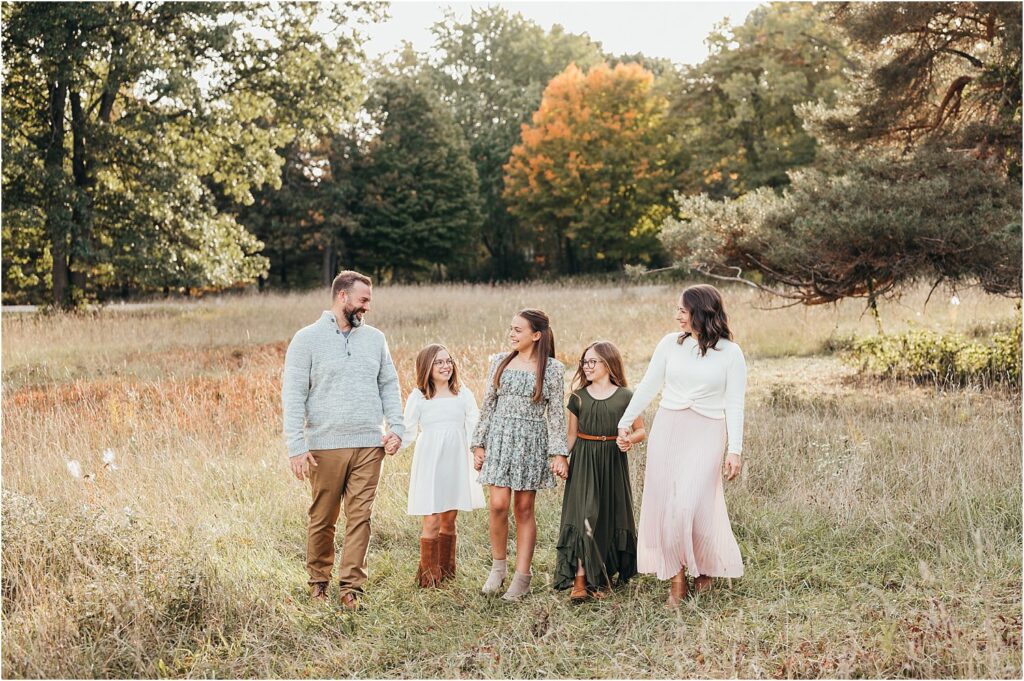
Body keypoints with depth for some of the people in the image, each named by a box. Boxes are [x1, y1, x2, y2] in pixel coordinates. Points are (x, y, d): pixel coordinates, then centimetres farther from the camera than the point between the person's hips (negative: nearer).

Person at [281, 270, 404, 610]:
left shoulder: (374, 338, 12)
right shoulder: (307, 339, -1)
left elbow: (389, 385, 16)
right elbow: (293, 395, -4)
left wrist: (395, 427, 2)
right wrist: (296, 447, -10)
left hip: (369, 445, 3)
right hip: (325, 445, -3)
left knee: (360, 516, 0)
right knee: (323, 518, 5)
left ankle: (352, 585, 6)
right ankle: (319, 580, 22)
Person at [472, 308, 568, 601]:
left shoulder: (553, 369, 0)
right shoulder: (500, 362, 7)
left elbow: (556, 413, 0)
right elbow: (488, 405, 10)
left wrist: (558, 452, -5)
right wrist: (479, 443, 7)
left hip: (532, 441, -2)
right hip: (500, 437, 2)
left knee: (524, 508, 3)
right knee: (498, 504, -8)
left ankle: (522, 576, 11)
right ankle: (498, 566, 13)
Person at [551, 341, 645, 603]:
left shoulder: (625, 397, -1)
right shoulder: (578, 397, 6)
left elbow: (641, 430, 6)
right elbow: (572, 434, 10)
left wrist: (630, 440, -16)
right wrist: (560, 456, -6)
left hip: (613, 461, 0)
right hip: (583, 462, 1)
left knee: (611, 517, 8)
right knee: (582, 516, -9)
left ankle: (608, 572, 26)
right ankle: (580, 580, -12)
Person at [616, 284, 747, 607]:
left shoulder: (730, 353, -2)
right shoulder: (670, 344, 5)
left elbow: (734, 405, -2)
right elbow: (647, 386, 11)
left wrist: (735, 450, -6)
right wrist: (625, 422, 9)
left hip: (706, 434, -3)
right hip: (667, 430, 3)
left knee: (690, 504, -11)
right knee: (665, 504, 1)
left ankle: (705, 567, 17)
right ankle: (677, 579, 12)